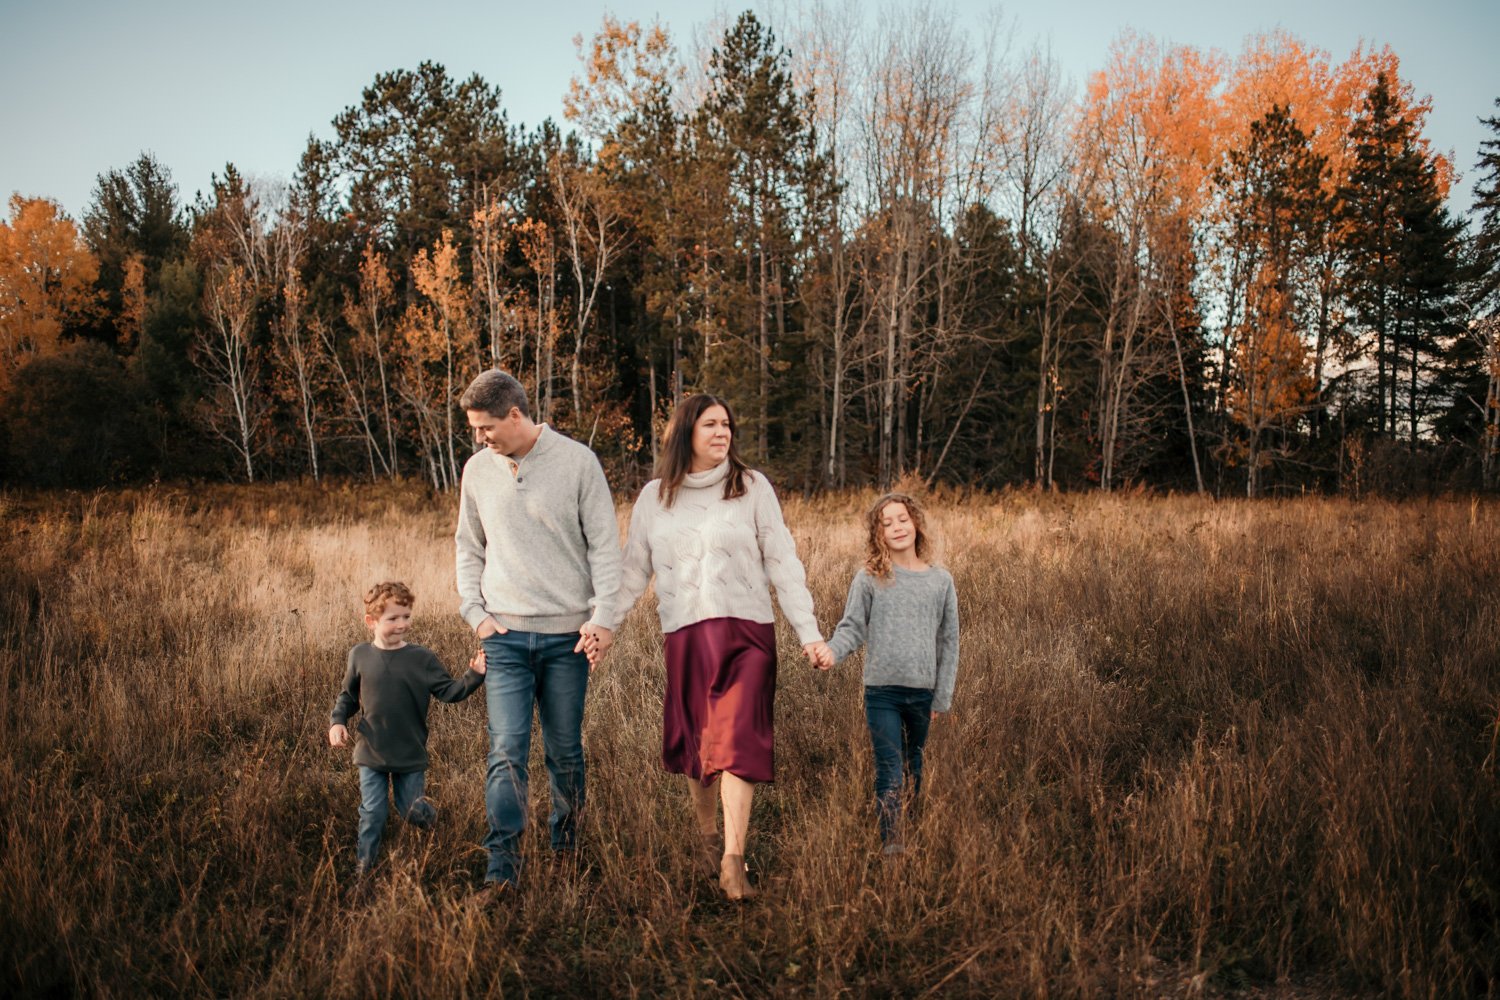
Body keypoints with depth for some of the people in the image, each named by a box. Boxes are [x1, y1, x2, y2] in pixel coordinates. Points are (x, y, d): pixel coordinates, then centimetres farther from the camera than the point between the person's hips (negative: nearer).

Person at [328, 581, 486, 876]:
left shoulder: (422, 658, -6)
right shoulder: (360, 655, -2)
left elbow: (448, 692, -7)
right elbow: (348, 695, 12)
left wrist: (474, 675, -21)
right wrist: (337, 721, -2)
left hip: (411, 755, 0)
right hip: (371, 754, 0)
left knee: (413, 814, 9)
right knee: (372, 814, 4)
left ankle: (423, 808, 44)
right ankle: (363, 867, 20)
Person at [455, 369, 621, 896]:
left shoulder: (577, 461, -4)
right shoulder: (477, 470, 6)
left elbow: (604, 545, -2)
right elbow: (467, 547, 16)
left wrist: (602, 616, -10)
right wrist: (475, 612, 4)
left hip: (567, 634, -1)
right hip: (504, 635, 2)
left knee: (565, 750, 8)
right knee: (506, 751, -8)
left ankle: (566, 835, 31)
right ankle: (502, 864, -4)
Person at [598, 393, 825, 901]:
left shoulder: (752, 487, 1)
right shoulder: (654, 496, 7)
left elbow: (782, 562, 0)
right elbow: (633, 570, 12)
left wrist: (809, 632, -5)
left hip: (747, 632, -2)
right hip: (684, 635, 3)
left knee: (737, 741, -11)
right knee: (692, 743, 10)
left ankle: (733, 860, -12)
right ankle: (707, 835, 33)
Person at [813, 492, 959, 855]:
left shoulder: (940, 580, 5)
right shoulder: (869, 579, -1)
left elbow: (949, 641, 8)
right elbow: (852, 627, -2)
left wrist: (942, 697, 6)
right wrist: (832, 650, -24)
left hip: (923, 693, 2)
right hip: (883, 692, -2)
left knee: (917, 772, 15)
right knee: (889, 774, -6)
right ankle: (892, 844, -5)